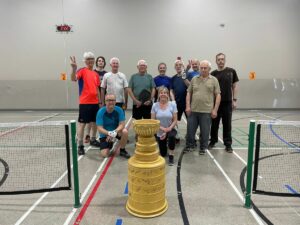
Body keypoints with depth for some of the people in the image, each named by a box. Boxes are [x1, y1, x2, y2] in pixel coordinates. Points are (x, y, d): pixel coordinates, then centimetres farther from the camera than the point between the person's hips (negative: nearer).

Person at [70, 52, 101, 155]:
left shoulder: (96, 74, 14)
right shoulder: (82, 71, -4)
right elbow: (73, 79, -24)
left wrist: (99, 101, 17)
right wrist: (74, 68, -42)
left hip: (95, 102, 7)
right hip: (84, 102, -6)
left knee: (95, 122, 15)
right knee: (82, 123, -3)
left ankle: (93, 140, 33)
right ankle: (80, 145, 3)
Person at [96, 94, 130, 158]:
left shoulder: (119, 110, -17)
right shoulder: (100, 112, -20)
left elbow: (122, 124, -19)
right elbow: (100, 128, -22)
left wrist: (115, 132, -38)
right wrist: (109, 133, -41)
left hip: (117, 131, 1)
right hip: (105, 134, -1)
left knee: (125, 131, -32)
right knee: (104, 154, -15)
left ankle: (122, 150, -5)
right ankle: (110, 145, 22)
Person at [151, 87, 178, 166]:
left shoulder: (172, 104, -11)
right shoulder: (155, 105, -10)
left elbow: (175, 120, -10)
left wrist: (168, 129, -21)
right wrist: (162, 128, -19)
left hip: (170, 130, -1)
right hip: (159, 132, 1)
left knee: (171, 136, -39)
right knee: (163, 154, 10)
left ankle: (171, 156, -17)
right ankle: (164, 145, 46)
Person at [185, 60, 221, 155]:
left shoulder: (214, 80, 2)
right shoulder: (194, 79, 9)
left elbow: (218, 95, 0)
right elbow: (189, 93, 10)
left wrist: (215, 110, -6)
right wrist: (188, 106, 0)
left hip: (206, 111, -2)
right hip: (193, 110, 2)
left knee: (205, 131, 8)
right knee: (190, 130, 10)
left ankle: (203, 148, 24)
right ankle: (188, 145, 28)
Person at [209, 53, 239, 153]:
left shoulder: (231, 71, 3)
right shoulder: (213, 73, 3)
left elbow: (235, 86, 5)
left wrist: (234, 100, -1)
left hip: (227, 102, 0)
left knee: (227, 124, 6)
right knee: (214, 123, 9)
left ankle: (228, 144, 17)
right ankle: (213, 141, 25)